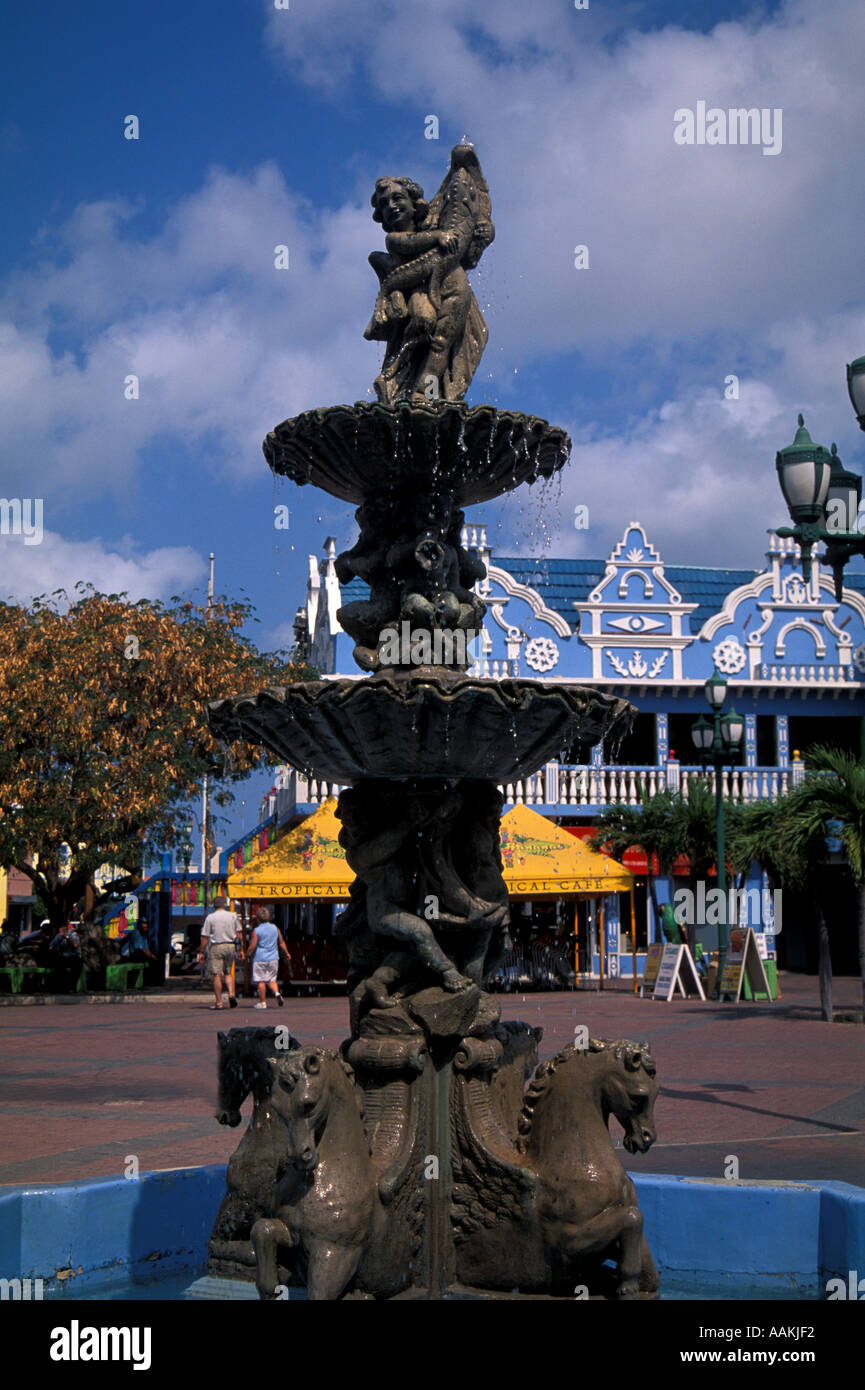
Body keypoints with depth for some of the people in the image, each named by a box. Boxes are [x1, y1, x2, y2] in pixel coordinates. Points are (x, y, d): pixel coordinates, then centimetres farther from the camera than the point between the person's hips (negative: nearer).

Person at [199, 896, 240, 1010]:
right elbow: (238, 933, 8)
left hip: (216, 947, -4)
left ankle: (219, 1002, -1)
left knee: (216, 975, 0)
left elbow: (205, 936, -5)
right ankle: (231, 994, -3)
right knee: (228, 973, 18)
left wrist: (201, 952, 1)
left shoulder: (210, 917, -4)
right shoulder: (232, 916, 5)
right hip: (230, 946, 4)